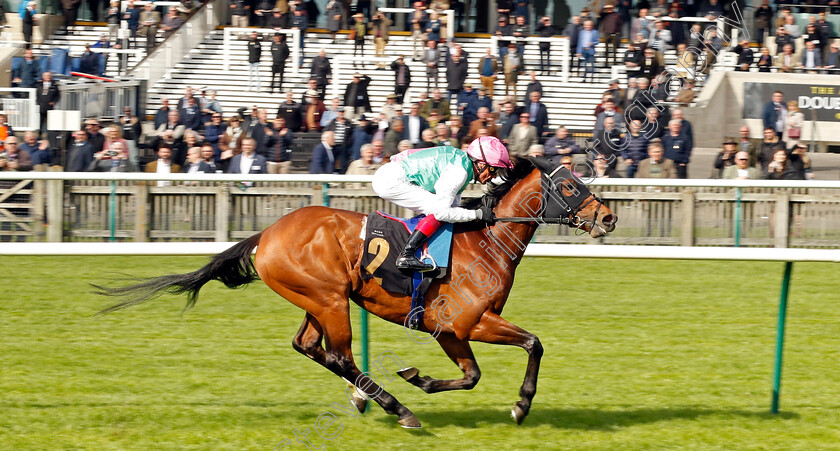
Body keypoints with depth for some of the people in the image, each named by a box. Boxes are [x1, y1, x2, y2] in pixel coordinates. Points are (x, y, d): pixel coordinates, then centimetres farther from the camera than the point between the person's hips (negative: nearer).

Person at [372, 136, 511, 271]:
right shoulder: (459, 172, -20)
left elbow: (452, 206, 16)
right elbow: (442, 211, -23)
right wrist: (477, 214, -16)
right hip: (390, 181, -10)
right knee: (437, 209, -16)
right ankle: (405, 255, -20)